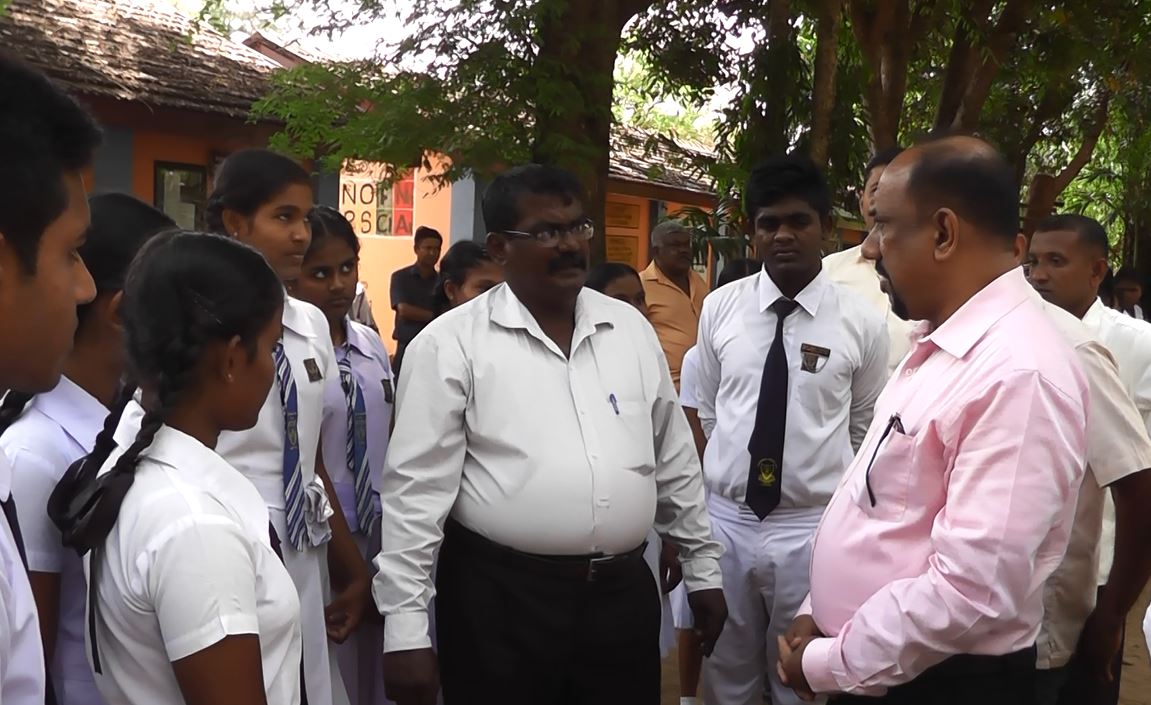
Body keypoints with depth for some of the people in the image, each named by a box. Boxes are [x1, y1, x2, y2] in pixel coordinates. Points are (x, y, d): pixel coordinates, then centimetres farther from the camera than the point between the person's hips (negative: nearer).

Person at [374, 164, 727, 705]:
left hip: (624, 593, 4)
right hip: (500, 599, -3)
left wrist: (702, 567, 15)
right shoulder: (452, 343, -7)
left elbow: (674, 461, 13)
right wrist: (406, 627, -11)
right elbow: (417, 489, -9)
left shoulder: (631, 328, 7)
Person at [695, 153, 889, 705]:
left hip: (813, 528, -1)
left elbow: (865, 429, 6)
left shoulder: (862, 323, -6)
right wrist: (698, 503, 12)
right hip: (724, 520, 2)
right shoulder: (719, 309, -1)